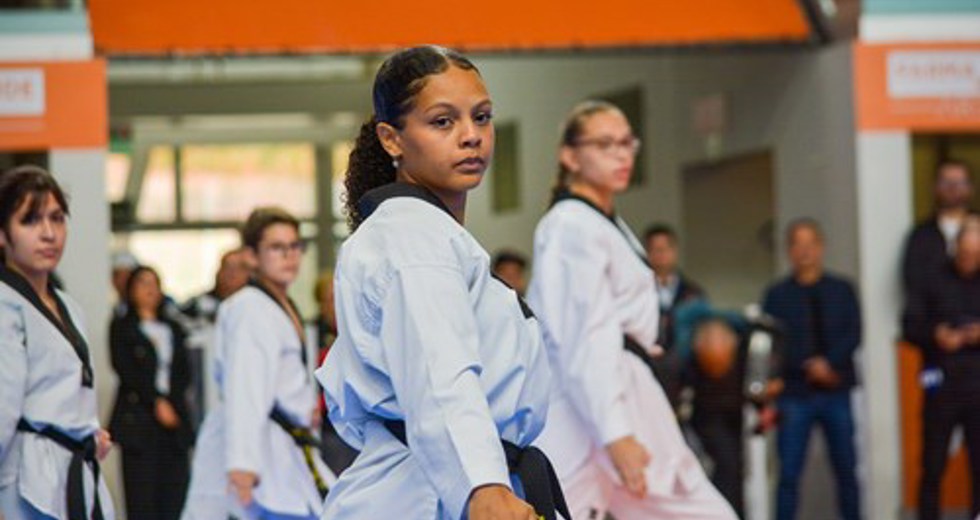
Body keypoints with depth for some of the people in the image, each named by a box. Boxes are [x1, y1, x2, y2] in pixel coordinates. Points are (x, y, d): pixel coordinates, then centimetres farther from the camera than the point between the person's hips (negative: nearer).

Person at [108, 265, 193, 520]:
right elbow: (125, 371, -4)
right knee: (142, 493, -8)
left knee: (175, 490, -2)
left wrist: (169, 402, -5)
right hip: (138, 421, -4)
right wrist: (156, 402, -10)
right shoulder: (122, 327, 6)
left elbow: (184, 372, 12)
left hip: (174, 418, 4)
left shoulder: (172, 329, 20)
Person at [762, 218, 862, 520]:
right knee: (789, 472, -4)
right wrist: (809, 366, -12)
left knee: (846, 469, 4)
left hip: (836, 392, 1)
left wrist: (829, 363, -14)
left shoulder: (841, 290, 11)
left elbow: (853, 335, 0)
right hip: (795, 393, -1)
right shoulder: (777, 295, 6)